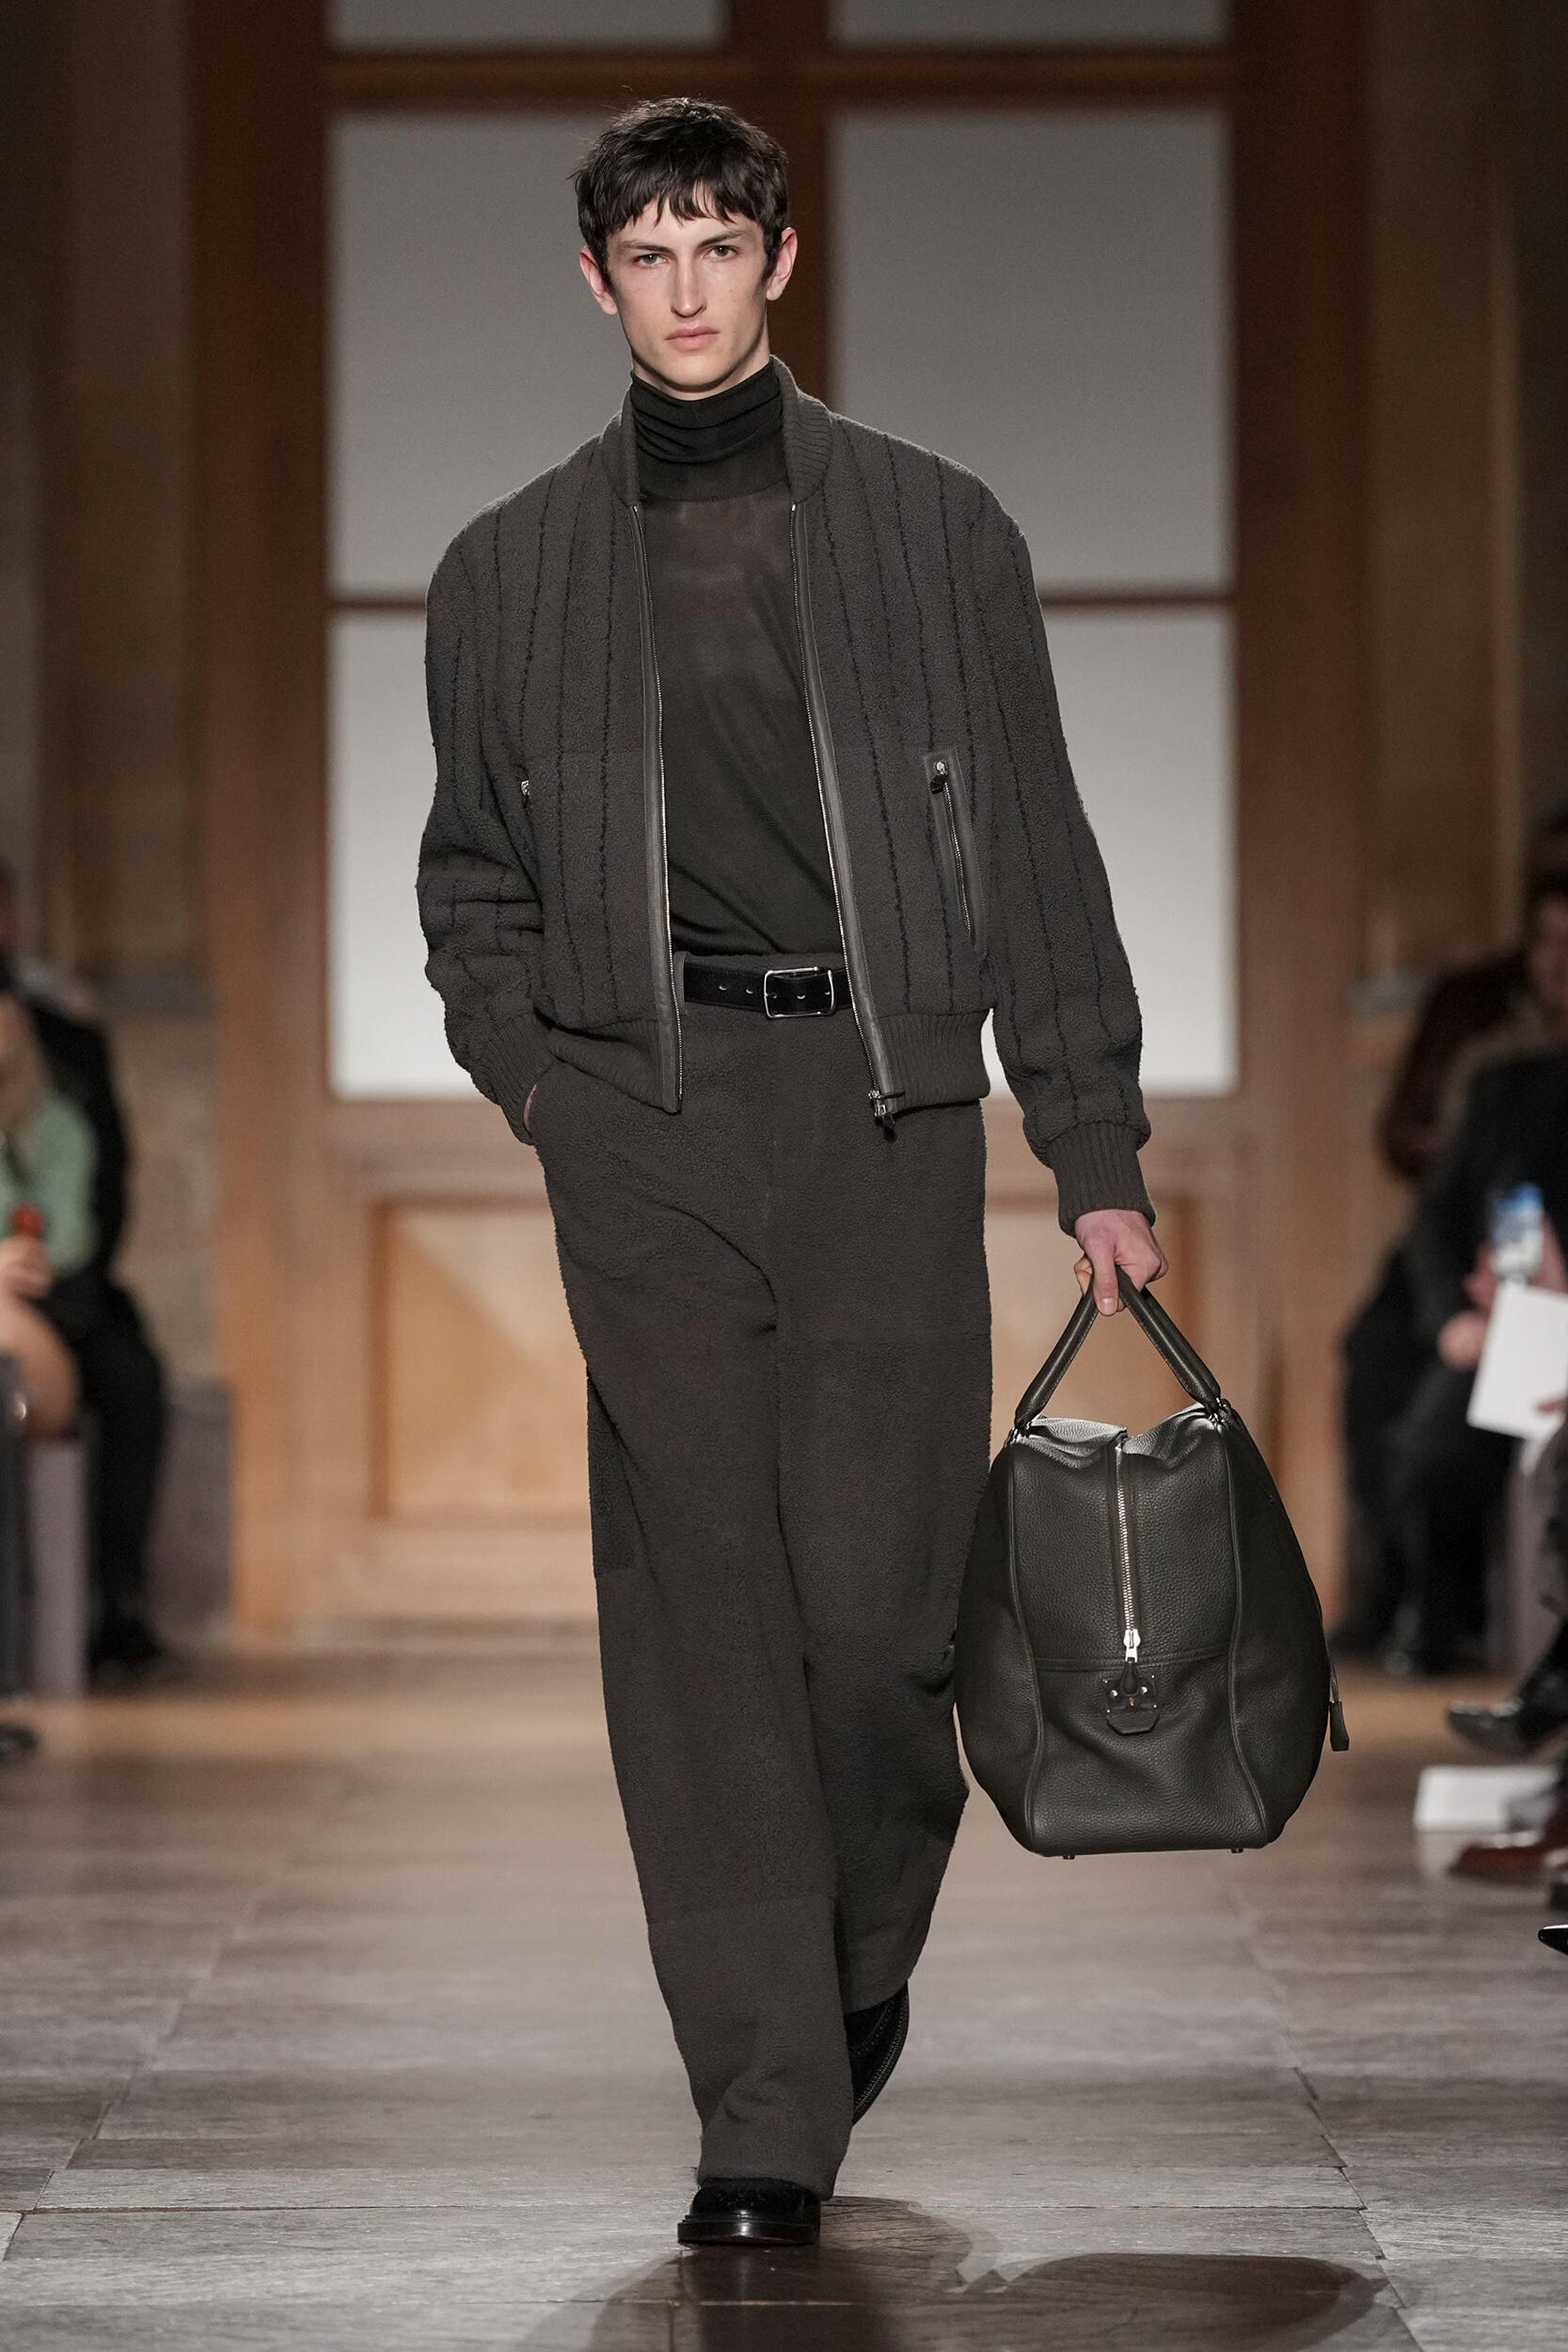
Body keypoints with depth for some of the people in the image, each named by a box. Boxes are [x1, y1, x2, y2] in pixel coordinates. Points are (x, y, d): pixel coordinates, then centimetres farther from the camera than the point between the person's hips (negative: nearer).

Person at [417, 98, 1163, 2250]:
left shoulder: (935, 534, 9)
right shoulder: (510, 572, 12)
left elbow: (1037, 858, 9)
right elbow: (471, 879, 20)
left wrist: (1098, 1159, 5)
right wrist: (545, 1088, 4)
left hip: (883, 1100, -1)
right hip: (644, 1119, 1)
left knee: (874, 1597, -6)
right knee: (701, 1608, -5)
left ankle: (866, 1957, 23)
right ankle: (765, 2117, -2)